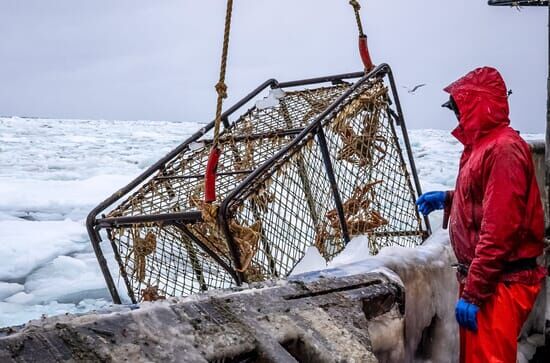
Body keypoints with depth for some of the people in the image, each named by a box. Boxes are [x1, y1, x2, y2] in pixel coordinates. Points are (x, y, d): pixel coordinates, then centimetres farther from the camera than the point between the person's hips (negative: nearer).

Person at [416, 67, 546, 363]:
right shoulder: (482, 144, 12)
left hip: (498, 285, -10)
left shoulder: (503, 148, -18)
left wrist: (473, 293, -23)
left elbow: (500, 229, -24)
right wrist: (447, 199, 15)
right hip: (481, 279, 10)